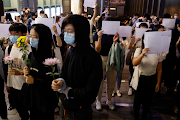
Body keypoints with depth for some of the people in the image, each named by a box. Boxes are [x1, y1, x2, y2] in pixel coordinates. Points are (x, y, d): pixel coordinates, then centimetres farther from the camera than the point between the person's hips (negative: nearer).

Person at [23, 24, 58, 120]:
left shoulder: (50, 57, -22)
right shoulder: (33, 54, 4)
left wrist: (35, 81, -20)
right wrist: (28, 72, -5)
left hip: (45, 101, -7)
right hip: (33, 97, 8)